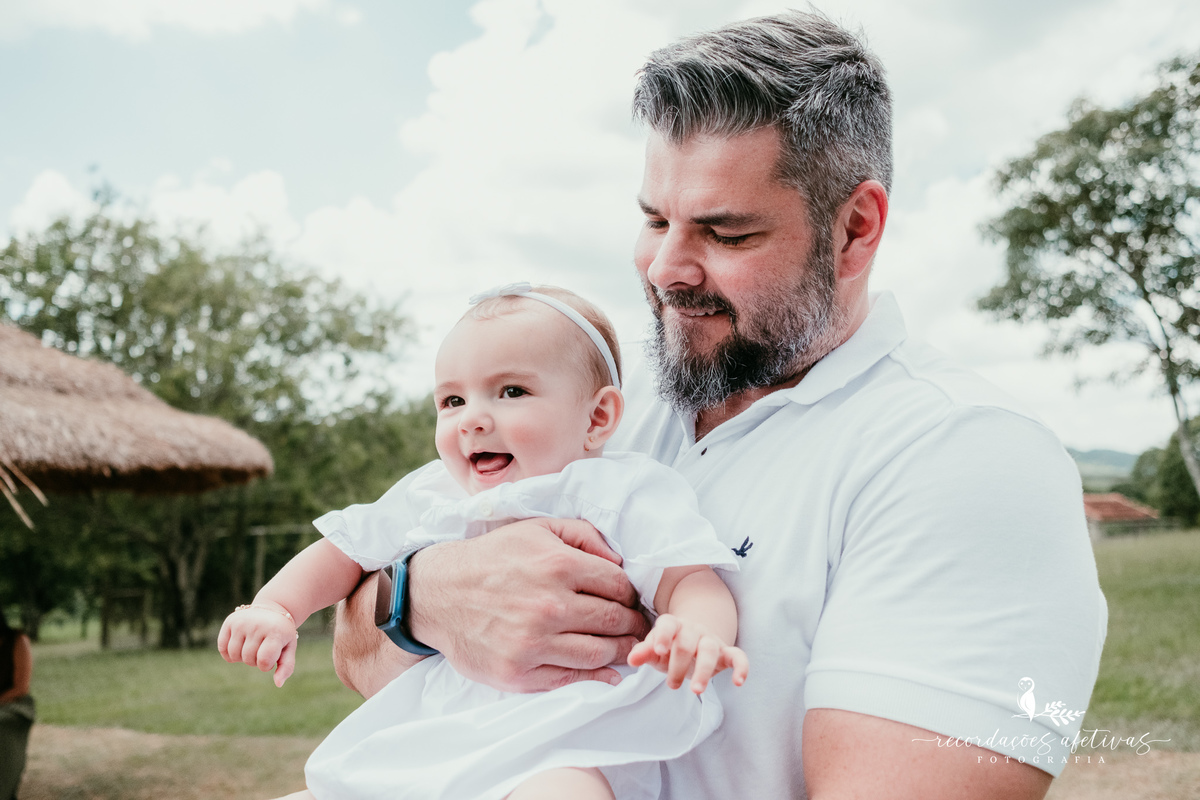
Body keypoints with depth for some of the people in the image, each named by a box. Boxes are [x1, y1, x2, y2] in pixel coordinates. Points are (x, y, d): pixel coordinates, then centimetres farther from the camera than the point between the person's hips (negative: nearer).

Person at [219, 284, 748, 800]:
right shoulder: (431, 496, 15)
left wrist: (699, 632, -34)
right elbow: (347, 550, 25)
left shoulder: (622, 494, -2)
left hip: (561, 742, -7)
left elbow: (691, 581, -10)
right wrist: (276, 608, 8)